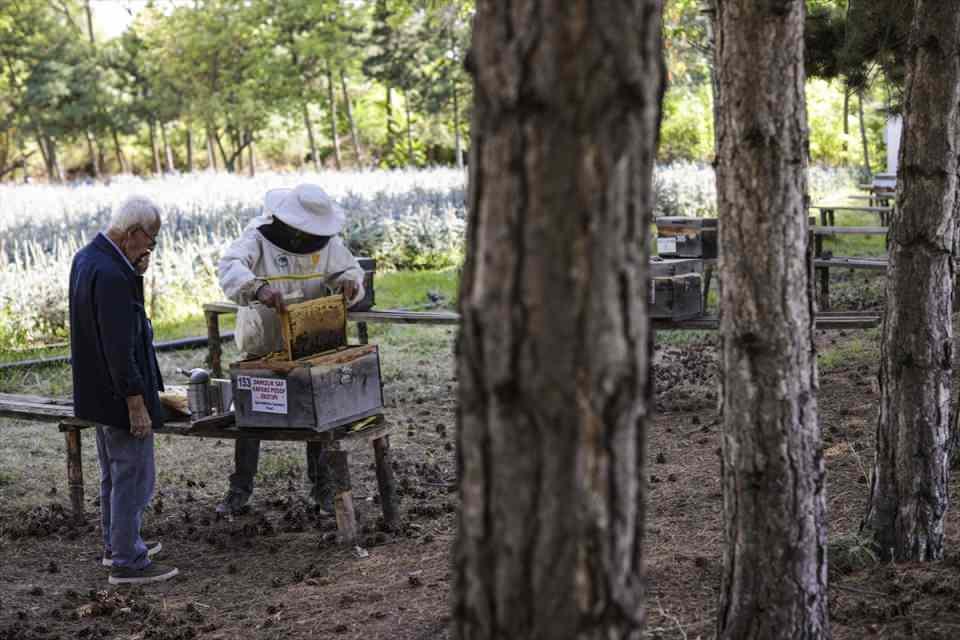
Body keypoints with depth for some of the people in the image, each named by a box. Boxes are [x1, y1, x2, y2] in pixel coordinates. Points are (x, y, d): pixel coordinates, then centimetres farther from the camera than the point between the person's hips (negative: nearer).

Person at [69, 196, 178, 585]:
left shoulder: (86, 258, 5)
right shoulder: (111, 275, -26)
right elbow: (119, 347, -27)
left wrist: (134, 273, 1)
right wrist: (136, 403, -22)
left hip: (98, 393, 10)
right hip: (120, 394, -10)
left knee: (114, 474, 22)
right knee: (134, 477, 0)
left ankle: (117, 544, 36)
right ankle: (127, 562, 9)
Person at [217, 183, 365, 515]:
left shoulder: (327, 242, -5)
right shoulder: (258, 237, -18)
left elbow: (349, 269, 8)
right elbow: (230, 266, -35)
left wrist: (349, 281, -18)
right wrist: (258, 289, -55)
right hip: (262, 347, -2)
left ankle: (322, 488, 19)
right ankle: (240, 489, 17)